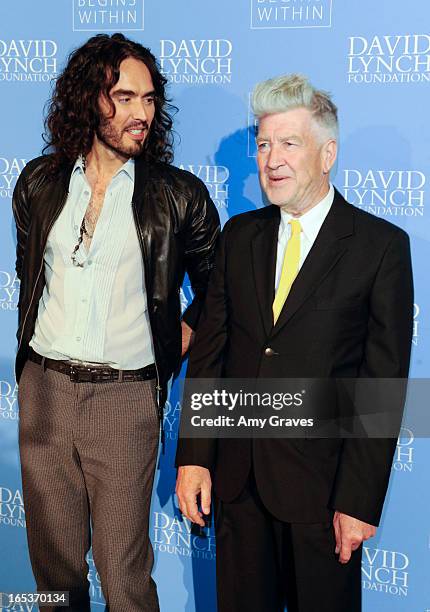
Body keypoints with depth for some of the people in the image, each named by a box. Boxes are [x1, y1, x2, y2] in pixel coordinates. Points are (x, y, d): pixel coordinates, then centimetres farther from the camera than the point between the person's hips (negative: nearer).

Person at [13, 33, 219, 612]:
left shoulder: (180, 196, -1)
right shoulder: (39, 183, 7)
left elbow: (213, 291, 10)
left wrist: (172, 352, 2)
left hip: (126, 395, -3)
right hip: (45, 389, 3)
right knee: (53, 555, 12)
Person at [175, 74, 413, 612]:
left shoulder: (382, 245, -7)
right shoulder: (240, 234, 7)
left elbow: (384, 380, -9)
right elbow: (209, 349, 6)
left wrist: (360, 500, -12)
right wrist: (193, 457, -1)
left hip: (321, 479, -4)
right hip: (235, 472, 4)